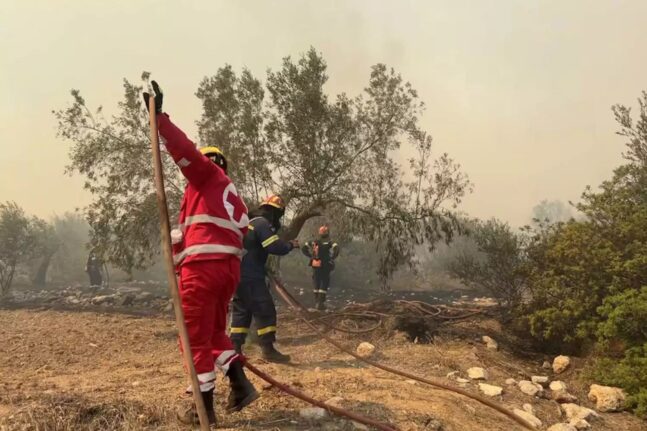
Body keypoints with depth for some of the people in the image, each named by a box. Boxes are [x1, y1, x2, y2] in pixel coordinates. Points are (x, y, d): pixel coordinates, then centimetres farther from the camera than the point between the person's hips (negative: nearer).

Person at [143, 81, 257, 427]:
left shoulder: (207, 175, 8)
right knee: (214, 330, 22)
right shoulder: (234, 197, 28)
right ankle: (240, 384, 12)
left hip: (203, 265, -8)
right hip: (229, 266, 8)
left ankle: (204, 407, 7)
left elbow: (186, 151, -10)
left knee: (196, 337, 1)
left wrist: (159, 118, -9)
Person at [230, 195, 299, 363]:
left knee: (241, 311, 13)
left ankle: (235, 349, 14)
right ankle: (268, 350, 0)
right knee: (265, 311, -4)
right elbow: (276, 247, -20)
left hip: (238, 274, 10)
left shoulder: (249, 222, 18)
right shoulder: (263, 223, -11)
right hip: (250, 277, -10)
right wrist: (291, 245, -3)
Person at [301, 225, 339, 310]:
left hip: (315, 266, 4)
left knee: (316, 284, 18)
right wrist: (333, 257, -13)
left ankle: (317, 302, 24)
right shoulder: (330, 243, -7)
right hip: (325, 266, -4)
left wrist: (310, 256, 8)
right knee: (324, 285, 2)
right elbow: (336, 248, -27)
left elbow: (303, 248, 4)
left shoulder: (314, 242, 6)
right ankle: (320, 303, -5)